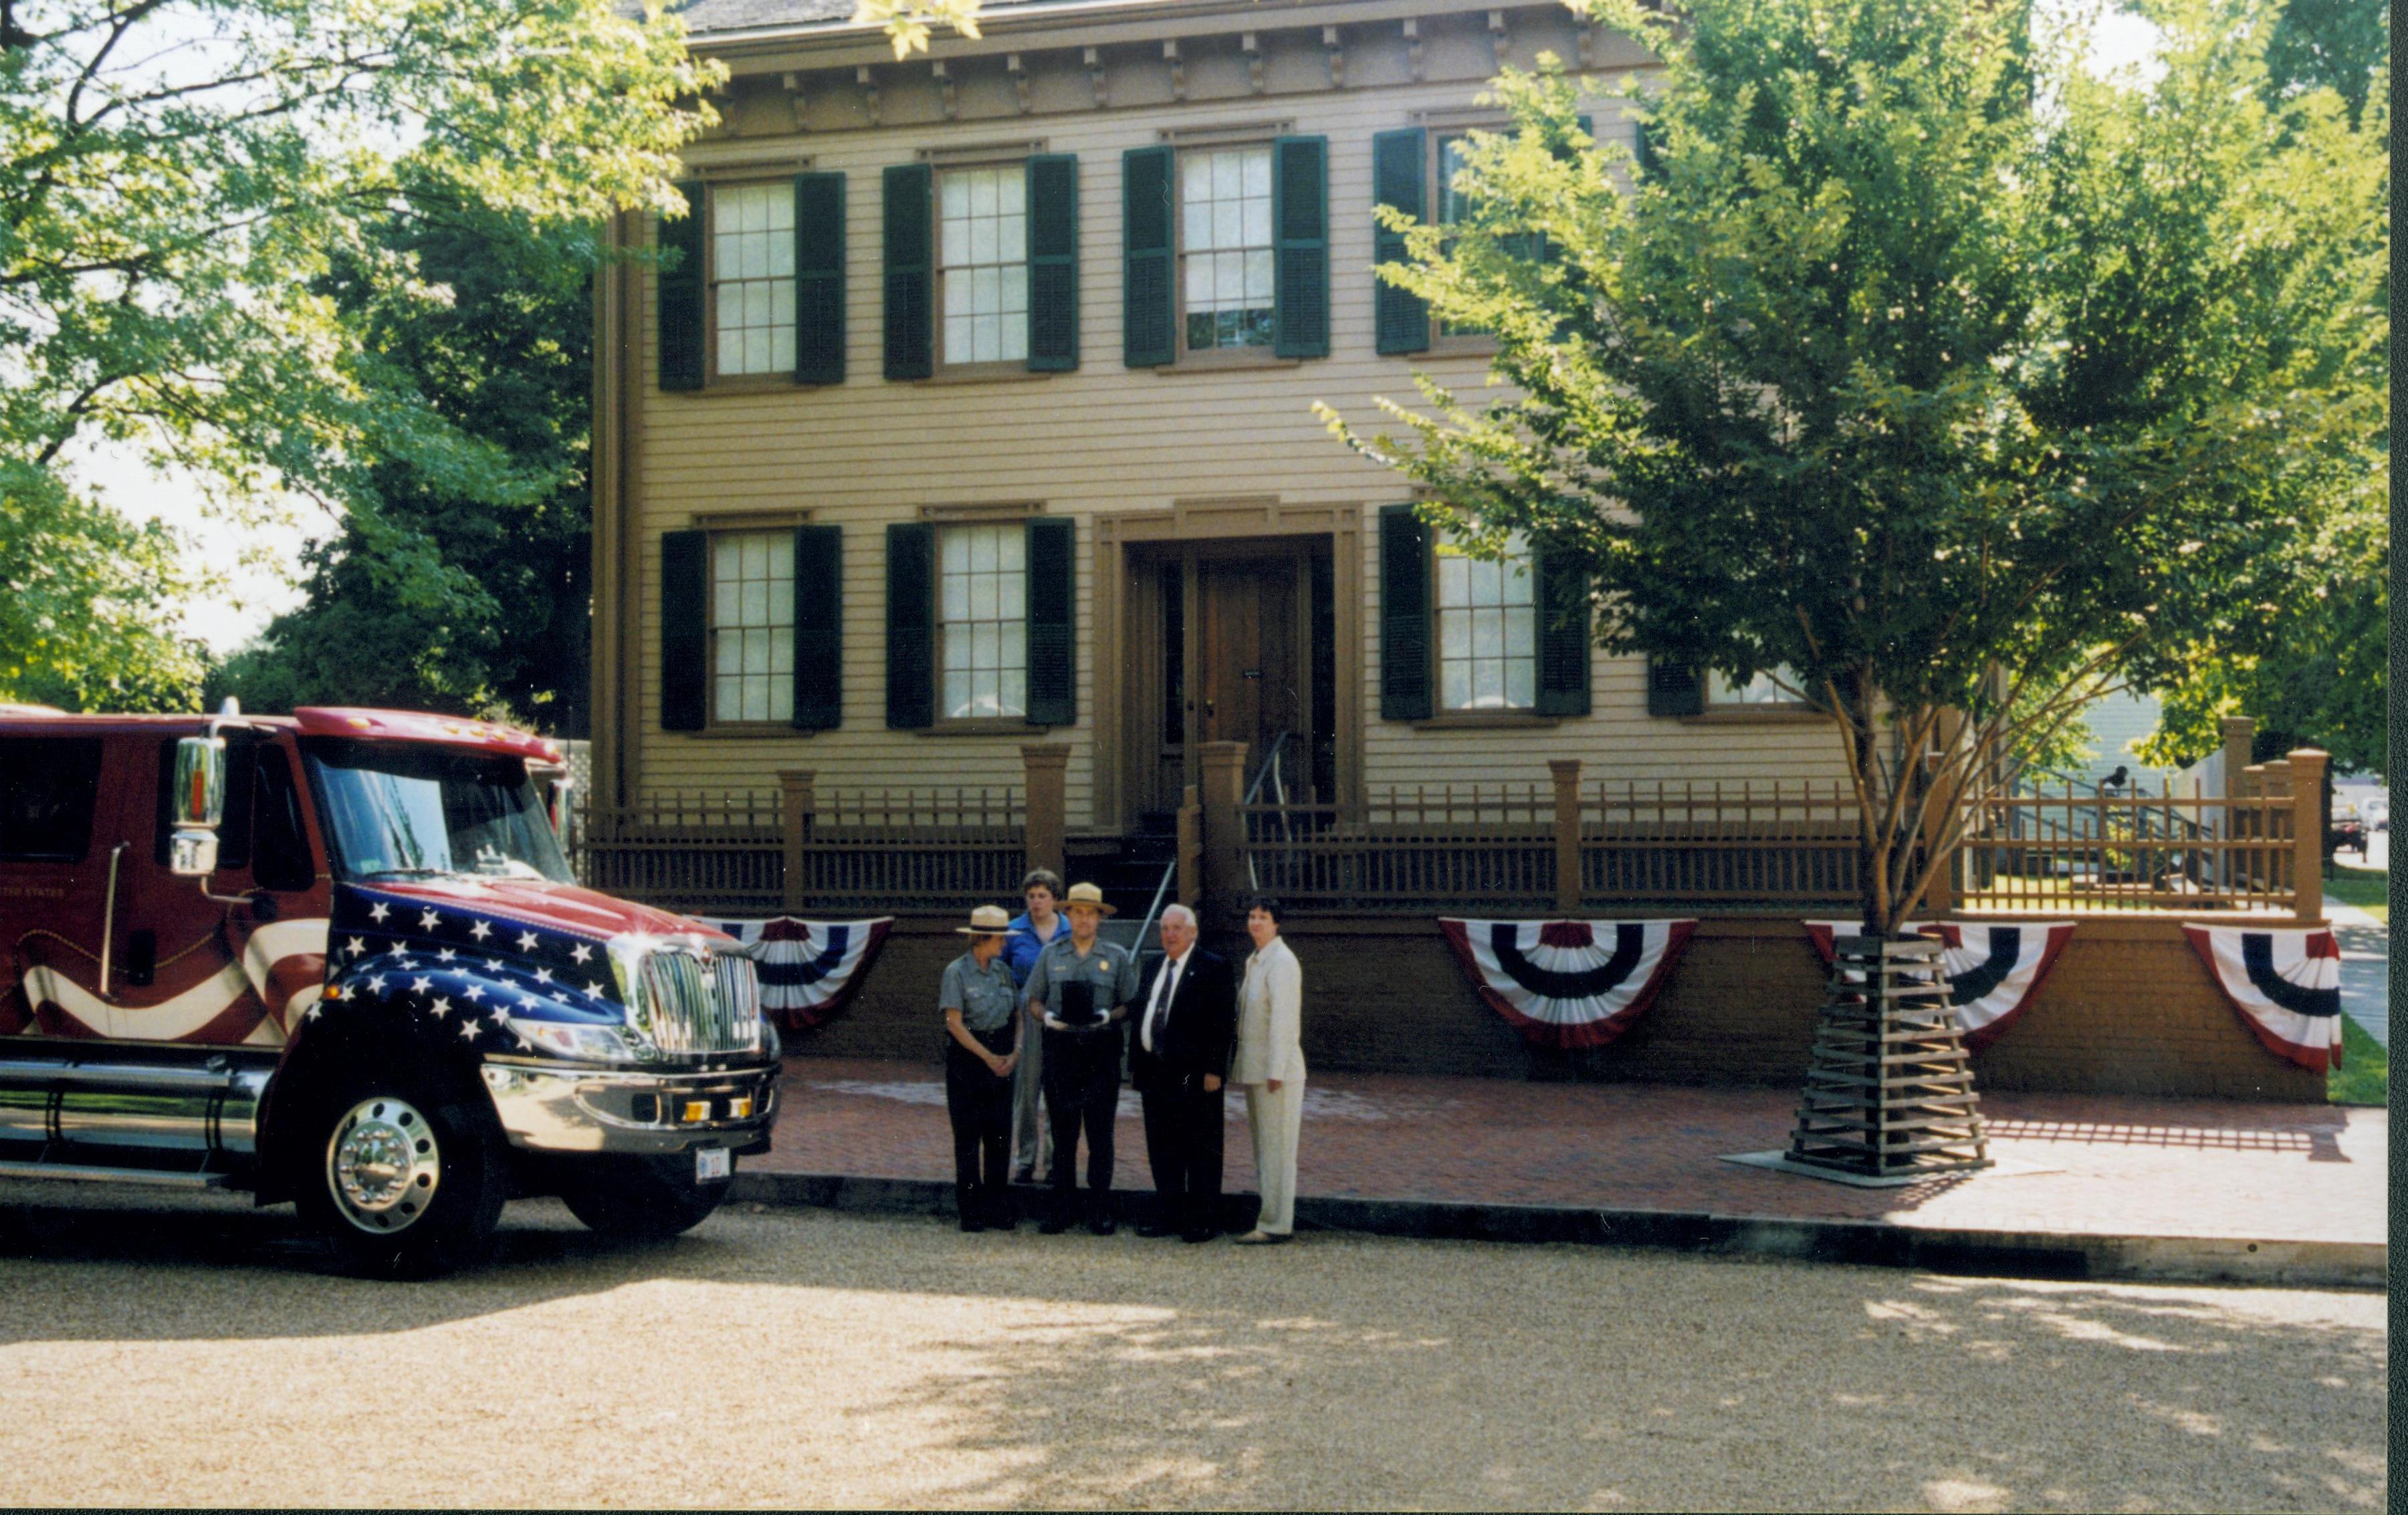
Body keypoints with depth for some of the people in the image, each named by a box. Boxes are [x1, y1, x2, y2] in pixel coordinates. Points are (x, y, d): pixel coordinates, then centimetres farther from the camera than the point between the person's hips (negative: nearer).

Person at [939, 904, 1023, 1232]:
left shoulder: (1003, 970, 8)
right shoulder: (957, 971, -7)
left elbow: (1017, 1015, 10)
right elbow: (955, 1023, -11)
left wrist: (1015, 1053, -5)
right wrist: (987, 1057, -13)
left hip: (1001, 1060, 5)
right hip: (966, 1057, -5)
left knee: (1000, 1134, 5)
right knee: (968, 1137, -1)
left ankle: (998, 1208, 12)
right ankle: (971, 1210, 4)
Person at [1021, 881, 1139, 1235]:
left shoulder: (1117, 957, 7)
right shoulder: (1050, 954, 10)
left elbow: (1130, 1004, 7)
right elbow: (1034, 1002, 12)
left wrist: (1109, 1016, -12)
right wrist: (1046, 1016, -8)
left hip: (1101, 1050, -1)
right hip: (1059, 1047, 1)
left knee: (1100, 1133, 0)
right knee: (1062, 1132, 3)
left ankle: (1100, 1211, 7)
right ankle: (1060, 1209, 9)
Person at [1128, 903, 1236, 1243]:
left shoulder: (1214, 968, -5)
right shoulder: (1154, 967, 15)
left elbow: (1224, 1023, -10)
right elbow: (1141, 1016, 18)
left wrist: (1213, 1071, -15)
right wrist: (1136, 1064, 13)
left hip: (1194, 1075, -7)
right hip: (1155, 1072, 7)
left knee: (1201, 1151, 0)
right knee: (1162, 1150, 11)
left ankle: (1205, 1221, 6)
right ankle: (1169, 1215, 20)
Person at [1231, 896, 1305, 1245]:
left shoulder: (1281, 962, -14)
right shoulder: (1254, 962, 15)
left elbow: (1283, 1018, -19)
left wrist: (1276, 1071, -23)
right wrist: (1249, 1069, 17)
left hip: (1276, 1070, -10)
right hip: (1254, 1069, 10)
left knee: (1276, 1149, -6)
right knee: (1262, 1148, 14)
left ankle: (1276, 1225, -3)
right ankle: (1267, 1215, 20)